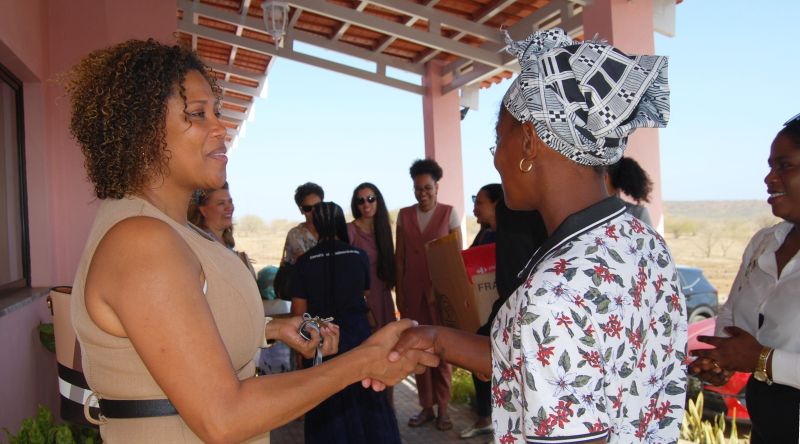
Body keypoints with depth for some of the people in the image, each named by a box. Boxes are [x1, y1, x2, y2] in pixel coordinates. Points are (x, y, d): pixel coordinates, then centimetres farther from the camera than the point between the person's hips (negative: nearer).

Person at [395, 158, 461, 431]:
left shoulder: (449, 213, 0)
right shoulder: (404, 215, 7)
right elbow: (399, 257, 9)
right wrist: (399, 292, 5)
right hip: (413, 292, 3)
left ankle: (442, 409, 15)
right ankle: (426, 407, 19)